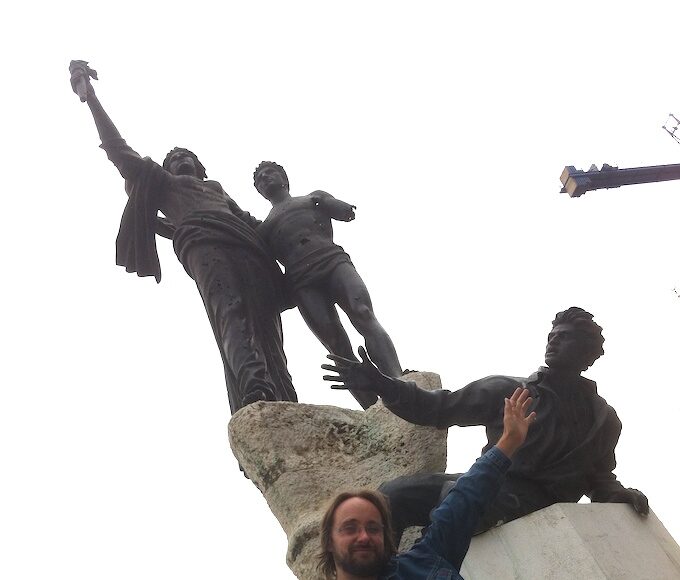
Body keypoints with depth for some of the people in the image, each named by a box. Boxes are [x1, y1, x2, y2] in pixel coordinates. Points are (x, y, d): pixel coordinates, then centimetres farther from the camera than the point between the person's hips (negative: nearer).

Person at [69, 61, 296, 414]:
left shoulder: (216, 188, 44)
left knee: (264, 326, -20)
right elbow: (120, 152, 28)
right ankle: (258, 395, -57)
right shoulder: (164, 184, 35)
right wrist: (90, 95, 28)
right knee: (230, 312, -33)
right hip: (202, 241, -4)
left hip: (247, 248, 4)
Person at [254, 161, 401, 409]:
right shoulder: (262, 228, 33)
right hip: (302, 281, 1)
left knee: (364, 316, -28)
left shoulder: (313, 197, 32)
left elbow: (345, 212, 17)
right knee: (336, 345, -20)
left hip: (333, 260, 0)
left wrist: (321, 201, 5)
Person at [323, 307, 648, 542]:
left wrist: (620, 494, 0)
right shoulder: (507, 391, 12)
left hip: (538, 497, -2)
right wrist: (382, 386, -5)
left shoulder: (603, 418, 16)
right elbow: (439, 408, 8)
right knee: (393, 494, -19)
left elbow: (599, 481, 25)